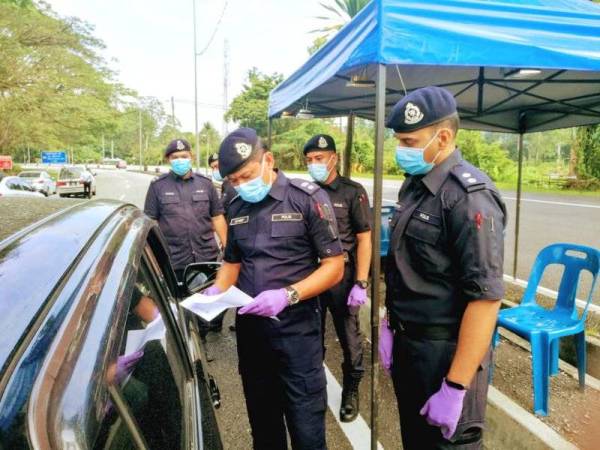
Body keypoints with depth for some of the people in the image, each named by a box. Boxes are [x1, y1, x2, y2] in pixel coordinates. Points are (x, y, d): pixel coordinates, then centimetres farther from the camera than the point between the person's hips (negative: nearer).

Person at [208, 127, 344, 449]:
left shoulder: (307, 198, -10)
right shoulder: (236, 208, 7)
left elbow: (334, 266, -11)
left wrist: (287, 295, -24)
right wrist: (217, 290, -3)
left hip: (296, 327, -5)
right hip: (249, 326, 5)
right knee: (262, 421, 20)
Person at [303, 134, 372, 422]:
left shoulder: (352, 192, -7)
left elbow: (364, 239, -8)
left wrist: (361, 284, -13)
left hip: (342, 277, -3)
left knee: (349, 338, 10)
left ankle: (351, 390, 30)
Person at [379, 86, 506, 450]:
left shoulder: (469, 196, -21)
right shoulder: (413, 186, 6)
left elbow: (485, 297, -25)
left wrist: (456, 386, -23)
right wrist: (390, 323, 12)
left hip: (445, 351, -8)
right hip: (407, 344, 8)